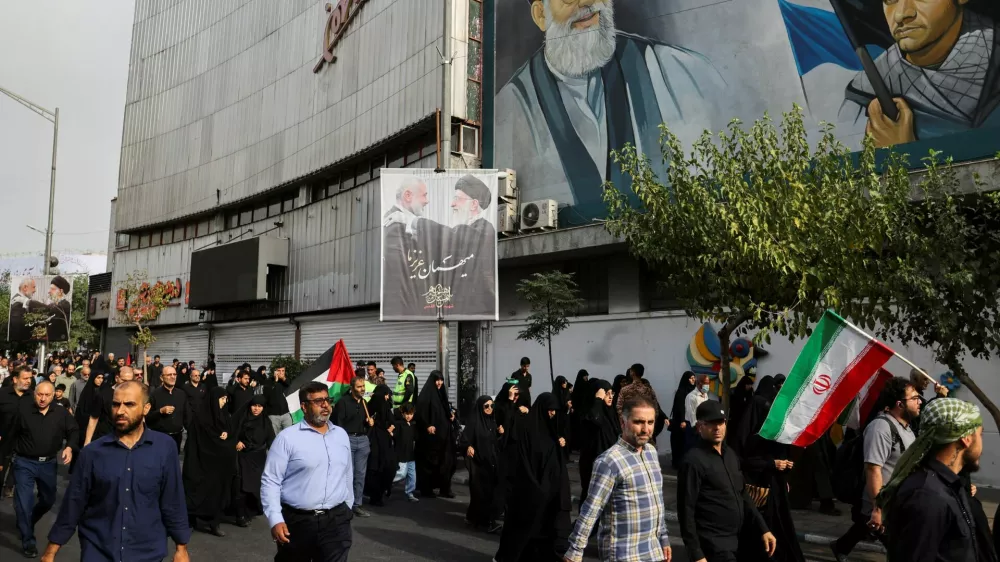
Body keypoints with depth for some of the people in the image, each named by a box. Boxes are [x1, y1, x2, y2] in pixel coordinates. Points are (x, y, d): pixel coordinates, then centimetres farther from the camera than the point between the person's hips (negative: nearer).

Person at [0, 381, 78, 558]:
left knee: (48, 500, 18)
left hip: (49, 464, 3)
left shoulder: (62, 413, -5)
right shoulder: (23, 410, -8)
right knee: (24, 502, -3)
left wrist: (70, 447, -17)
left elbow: (74, 431, 2)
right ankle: (28, 541, 10)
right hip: (25, 463, -3)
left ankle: (28, 522, 46)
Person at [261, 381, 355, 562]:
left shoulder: (341, 435, 9)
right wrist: (275, 519, -16)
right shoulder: (287, 438, -7)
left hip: (336, 521, 3)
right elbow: (270, 481, -9)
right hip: (296, 521, -3)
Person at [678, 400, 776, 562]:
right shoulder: (694, 460, -15)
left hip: (737, 541, 7)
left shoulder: (730, 454, 9)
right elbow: (686, 511, -15)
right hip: (713, 544, -7)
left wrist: (763, 529, 11)